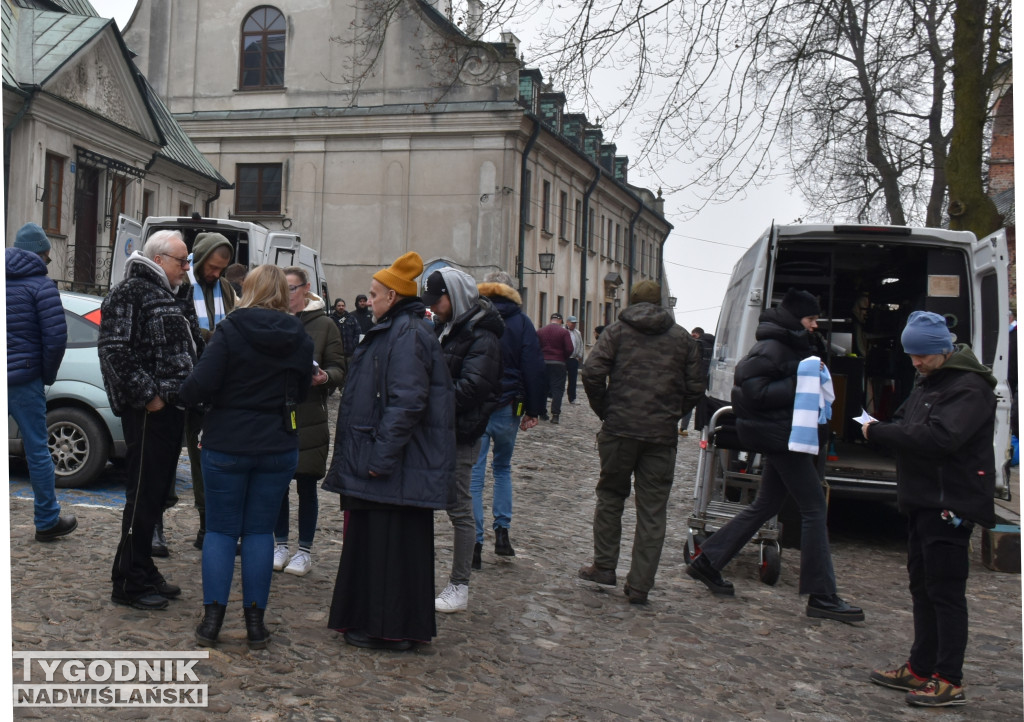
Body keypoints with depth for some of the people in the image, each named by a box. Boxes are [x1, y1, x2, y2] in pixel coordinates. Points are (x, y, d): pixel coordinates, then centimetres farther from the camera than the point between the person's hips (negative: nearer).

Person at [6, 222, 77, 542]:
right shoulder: (40, 285, -7)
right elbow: (55, 338, -15)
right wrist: (48, 375, 0)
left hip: (6, 378, 5)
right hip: (24, 380, -5)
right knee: (37, 451, 4)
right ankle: (47, 521, 13)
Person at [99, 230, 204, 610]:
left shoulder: (177, 295, 19)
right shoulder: (130, 293, -9)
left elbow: (193, 348, 26)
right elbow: (115, 351, -19)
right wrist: (147, 395, -18)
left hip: (172, 408, 9)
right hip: (148, 410, -9)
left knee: (157, 492, 15)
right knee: (143, 494, -5)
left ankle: (144, 570, 26)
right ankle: (129, 582, 4)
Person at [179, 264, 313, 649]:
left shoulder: (230, 330, -11)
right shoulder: (300, 338, 2)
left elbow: (200, 385, -16)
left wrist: (186, 396, 5)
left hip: (226, 445, -3)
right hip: (279, 448, 3)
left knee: (220, 530, 8)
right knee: (260, 531, 11)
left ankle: (212, 617, 8)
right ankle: (255, 621, 12)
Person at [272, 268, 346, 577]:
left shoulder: (324, 325, 1)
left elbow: (339, 370, -1)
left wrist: (324, 377, -21)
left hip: (309, 420, -2)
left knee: (306, 485, 4)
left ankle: (305, 549, 15)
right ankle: (280, 544, 23)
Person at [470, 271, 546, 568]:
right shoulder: (521, 322, 2)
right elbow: (534, 368, -2)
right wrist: (533, 410, 2)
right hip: (507, 408, 1)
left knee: (474, 475, 2)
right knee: (503, 468, 20)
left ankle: (475, 545, 0)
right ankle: (502, 532, 14)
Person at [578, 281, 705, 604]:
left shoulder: (617, 330, 3)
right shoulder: (683, 338, 10)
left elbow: (592, 372, -9)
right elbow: (695, 387, 6)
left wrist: (604, 411, 4)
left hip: (620, 429, -1)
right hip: (662, 435, 1)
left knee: (610, 496, 17)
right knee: (652, 510, 5)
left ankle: (604, 567, 19)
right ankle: (640, 586, 6)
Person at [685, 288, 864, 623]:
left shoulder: (792, 346, 17)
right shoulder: (772, 348, -15)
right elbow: (753, 391, -21)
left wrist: (813, 377, 3)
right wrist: (799, 384, -22)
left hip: (784, 435, 11)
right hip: (781, 435, -11)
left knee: (766, 505, 17)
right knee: (814, 508, -7)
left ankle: (707, 561, 23)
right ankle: (822, 597, -1)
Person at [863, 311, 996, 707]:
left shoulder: (969, 388, -16)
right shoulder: (928, 382, 16)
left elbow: (938, 437, -28)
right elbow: (907, 425, 21)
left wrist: (879, 432, -20)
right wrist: (882, 430, -1)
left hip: (950, 504, -10)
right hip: (923, 499, 10)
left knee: (946, 591, -4)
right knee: (922, 586, 15)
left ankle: (949, 681, 3)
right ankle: (921, 668, 25)